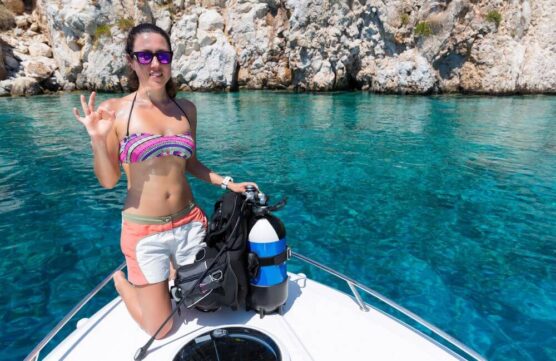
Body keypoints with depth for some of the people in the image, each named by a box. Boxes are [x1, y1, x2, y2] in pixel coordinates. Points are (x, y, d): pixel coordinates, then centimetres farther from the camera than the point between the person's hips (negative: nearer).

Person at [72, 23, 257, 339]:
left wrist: (227, 182, 0)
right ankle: (122, 282, 37)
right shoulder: (114, 110, -8)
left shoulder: (187, 109, 1)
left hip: (189, 223, 4)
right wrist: (98, 140, -22)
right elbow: (108, 181, -5)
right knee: (160, 329, 11)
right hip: (144, 232, -3)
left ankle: (176, 274, 47)